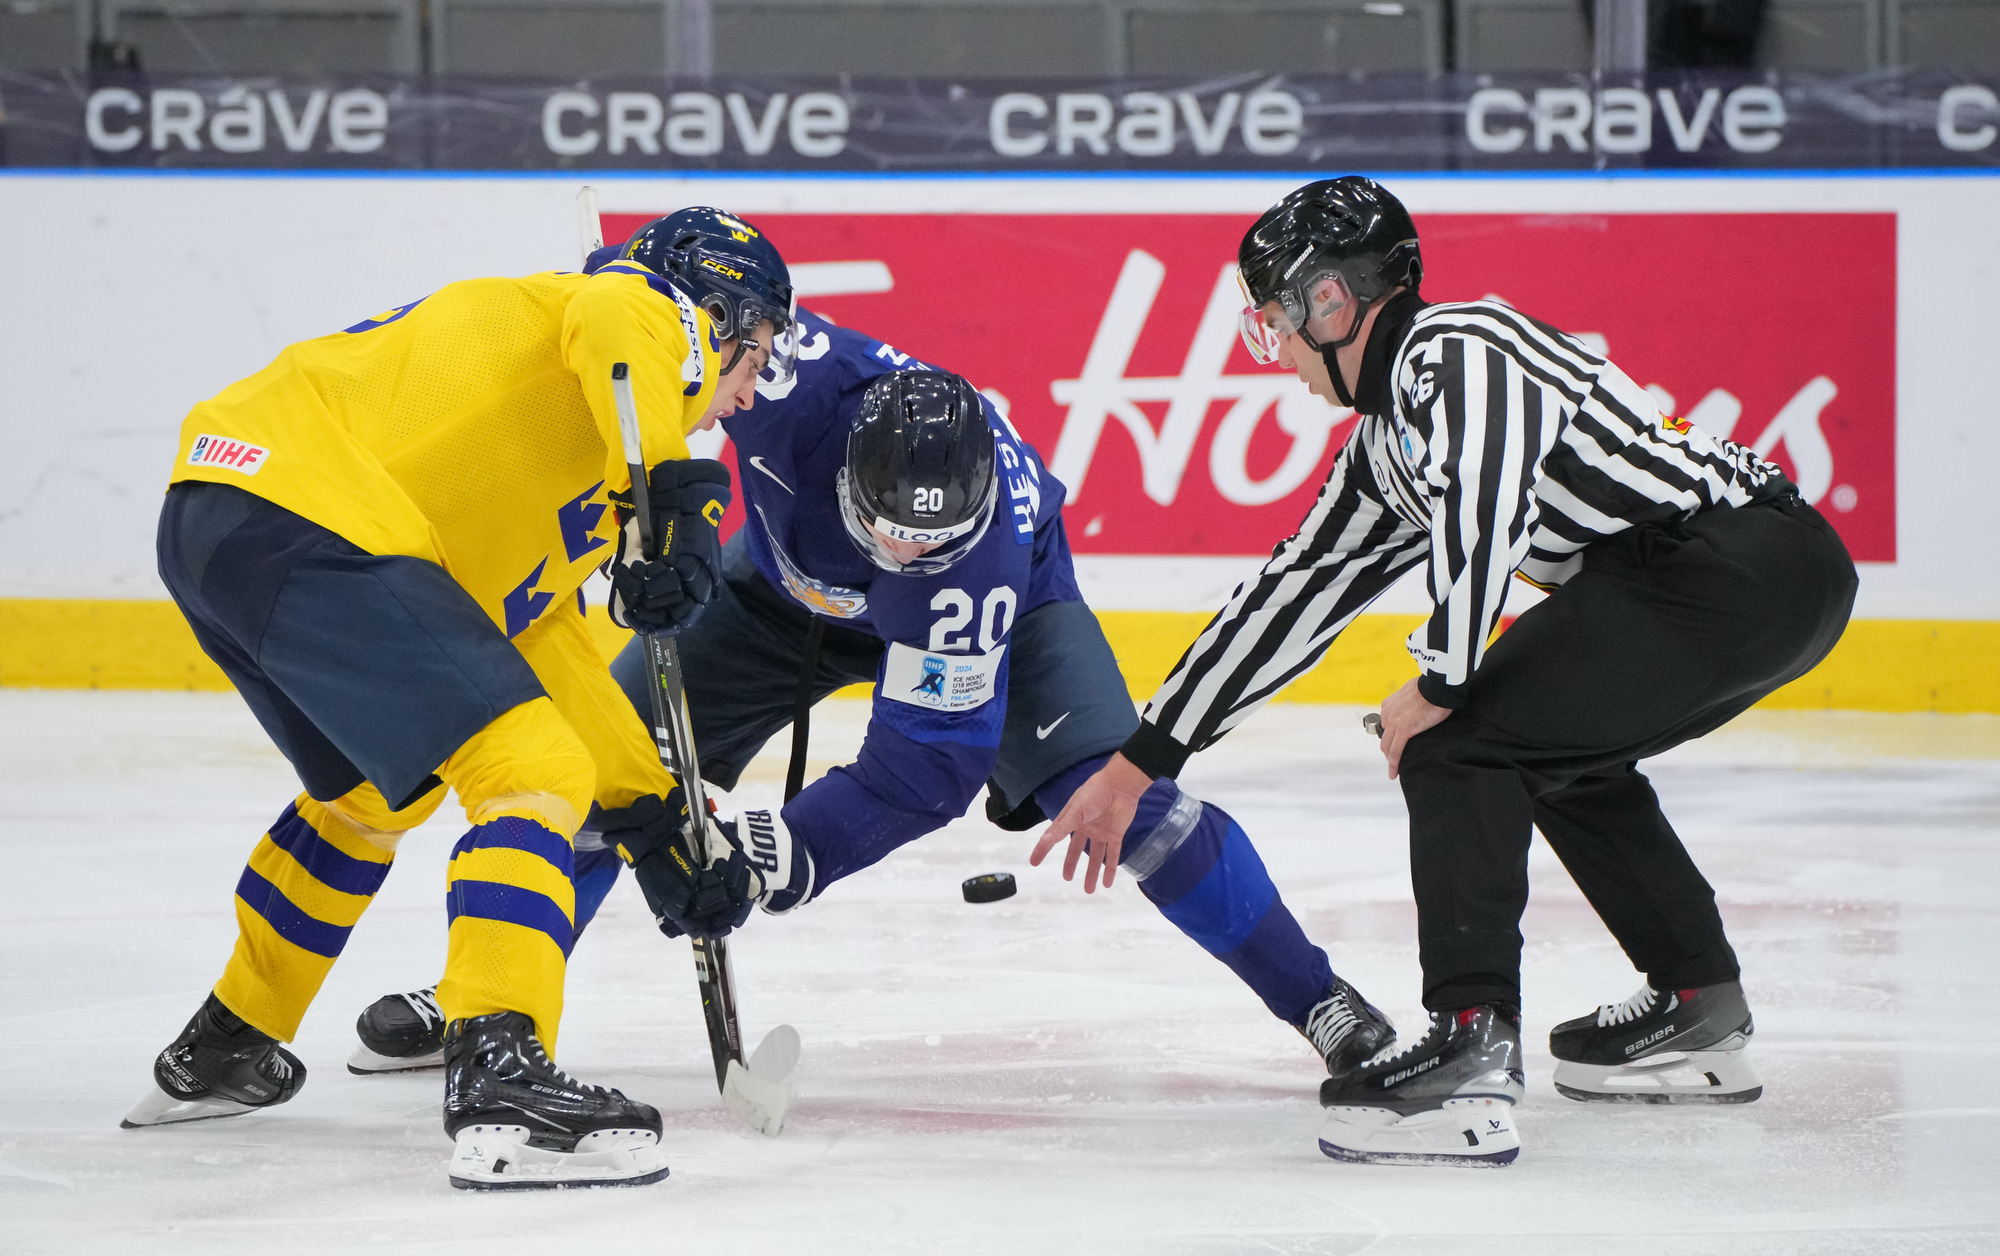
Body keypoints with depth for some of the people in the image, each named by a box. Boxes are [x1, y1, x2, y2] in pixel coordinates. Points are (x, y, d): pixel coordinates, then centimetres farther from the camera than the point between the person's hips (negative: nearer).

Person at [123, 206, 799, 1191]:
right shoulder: (660, 314, 6)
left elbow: (536, 634, 33)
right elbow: (613, 325, -20)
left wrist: (655, 807, 30)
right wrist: (677, 492, -28)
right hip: (306, 520, -10)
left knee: (368, 787, 33)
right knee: (531, 771, -14)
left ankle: (219, 1054, 45)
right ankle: (500, 1078, -27)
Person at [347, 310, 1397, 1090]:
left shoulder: (986, 556, -43)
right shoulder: (801, 375, -42)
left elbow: (928, 761, -38)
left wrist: (791, 856, -46)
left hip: (1008, 604, -3)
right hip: (793, 579, 3)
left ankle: (1318, 1003, -8)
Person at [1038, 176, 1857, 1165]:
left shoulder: (1454, 352, -8)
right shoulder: (1386, 442, 23)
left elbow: (1484, 504, -26)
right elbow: (1293, 592, 28)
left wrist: (1439, 687, -16)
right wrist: (1138, 764, 31)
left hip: (1737, 558, -10)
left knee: (1453, 746, -11)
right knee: (1547, 747, 29)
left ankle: (1473, 1054, -20)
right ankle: (1697, 1011, 33)